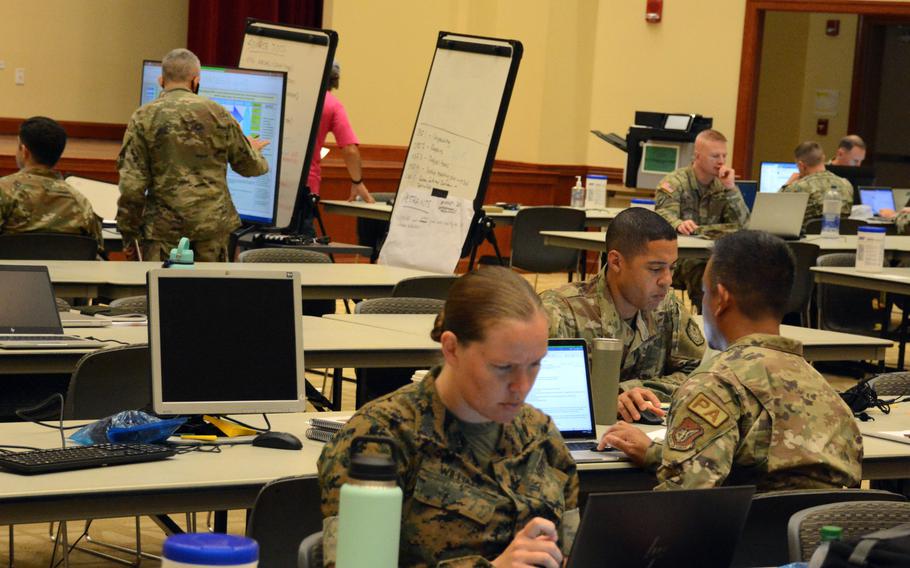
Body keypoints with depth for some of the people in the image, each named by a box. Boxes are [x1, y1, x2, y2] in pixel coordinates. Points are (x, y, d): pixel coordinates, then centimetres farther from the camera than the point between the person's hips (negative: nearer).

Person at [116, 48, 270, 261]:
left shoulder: (144, 118, -3)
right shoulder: (217, 114, 3)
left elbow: (132, 184, -7)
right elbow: (249, 165, 15)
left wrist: (128, 235, 2)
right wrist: (255, 152, 40)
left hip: (164, 228, -2)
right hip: (213, 225, 2)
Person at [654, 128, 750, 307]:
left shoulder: (723, 185, 14)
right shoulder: (674, 183, -1)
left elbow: (741, 223, 1)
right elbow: (664, 215, -20)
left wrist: (730, 188, -9)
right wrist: (679, 225, -44)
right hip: (679, 256, -4)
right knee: (699, 270, -36)